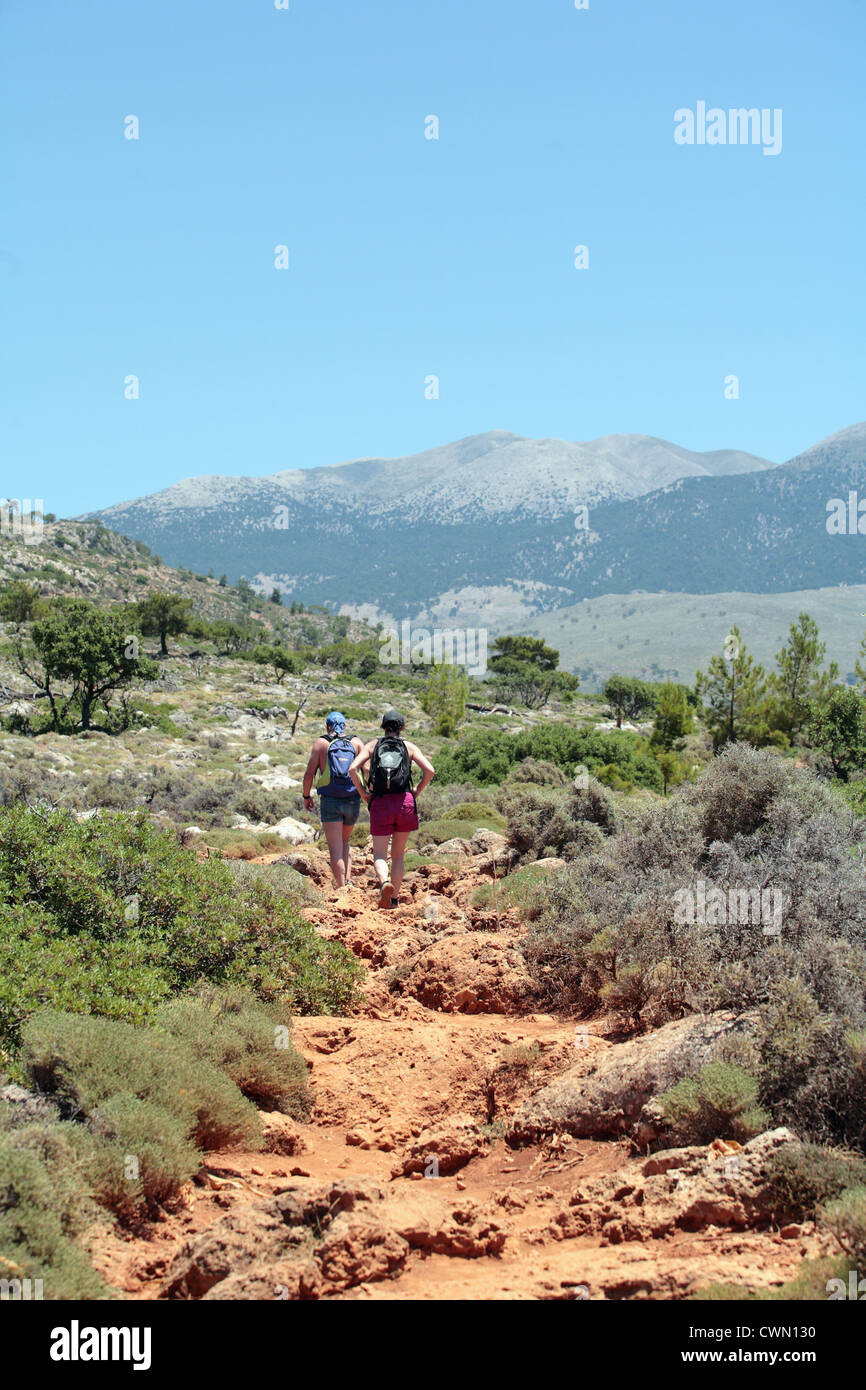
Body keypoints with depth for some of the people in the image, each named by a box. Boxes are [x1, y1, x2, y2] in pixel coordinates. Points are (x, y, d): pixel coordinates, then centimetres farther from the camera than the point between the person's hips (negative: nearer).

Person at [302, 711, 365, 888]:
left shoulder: (321, 743, 3)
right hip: (353, 801, 3)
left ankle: (342, 888, -12)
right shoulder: (356, 743, 8)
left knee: (335, 849, -4)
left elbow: (309, 772, -1)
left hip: (330, 801, -3)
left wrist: (306, 796, 12)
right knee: (344, 841, 24)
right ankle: (348, 880, 12)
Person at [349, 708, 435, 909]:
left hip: (380, 803, -1)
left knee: (379, 854, 4)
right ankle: (394, 898, 13)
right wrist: (416, 791, 8)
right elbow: (430, 771, -3)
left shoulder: (373, 745, 11)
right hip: (405, 802, 1)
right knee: (398, 854, 15)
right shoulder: (409, 747, 10)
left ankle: (385, 882, -26)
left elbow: (353, 769, -3)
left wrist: (363, 793, 6)